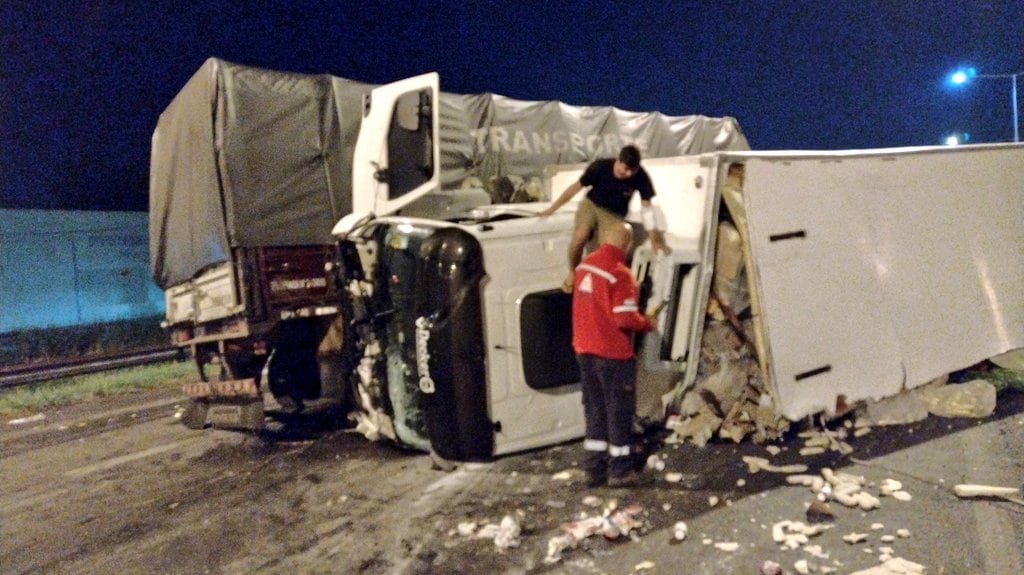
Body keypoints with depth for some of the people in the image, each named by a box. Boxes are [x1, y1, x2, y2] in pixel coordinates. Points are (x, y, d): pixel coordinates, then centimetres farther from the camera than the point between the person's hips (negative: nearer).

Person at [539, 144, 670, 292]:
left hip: (614, 214, 0)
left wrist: (654, 240, -13)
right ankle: (572, 273, -1)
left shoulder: (641, 177, -24)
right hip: (591, 204, 0)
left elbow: (647, 207, -14)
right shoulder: (600, 166, -24)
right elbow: (576, 187, -14)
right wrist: (552, 209, -10)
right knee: (580, 237, -29)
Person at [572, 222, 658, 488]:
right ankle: (620, 470, 13)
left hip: (585, 349, 7)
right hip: (613, 353, -7)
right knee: (619, 410, 5)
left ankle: (594, 467, 20)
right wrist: (648, 323, -4)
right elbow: (626, 319, -23)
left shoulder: (584, 266, 5)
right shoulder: (620, 274, -19)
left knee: (595, 407, 15)